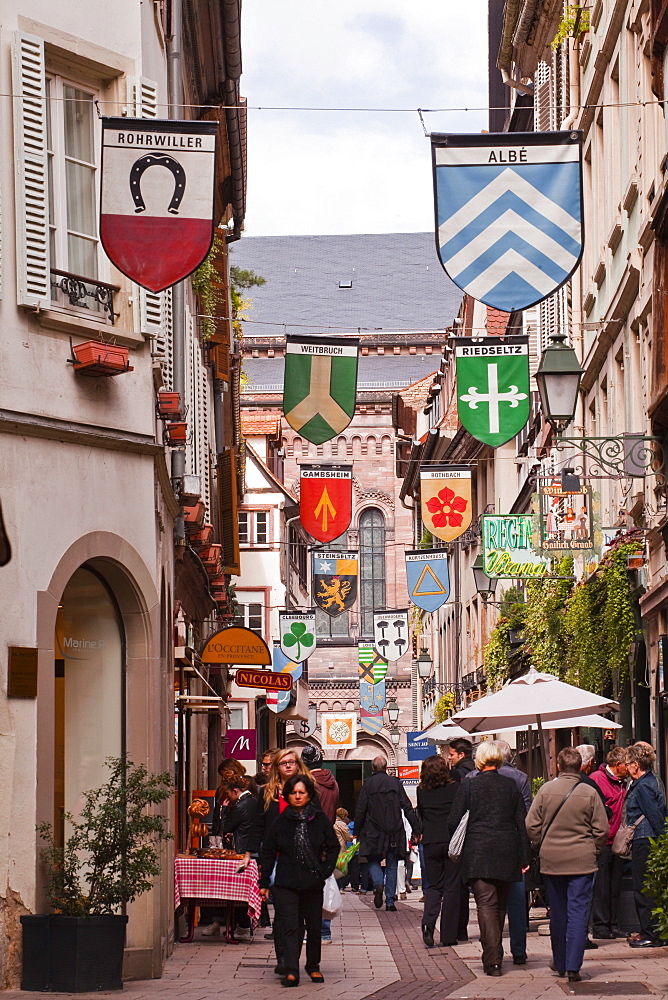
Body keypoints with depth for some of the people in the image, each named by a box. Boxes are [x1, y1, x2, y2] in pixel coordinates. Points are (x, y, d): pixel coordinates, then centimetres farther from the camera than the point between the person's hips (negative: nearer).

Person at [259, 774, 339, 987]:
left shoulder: (319, 820, 3)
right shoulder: (281, 822, 2)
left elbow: (333, 847, 10)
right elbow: (268, 852, 7)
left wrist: (325, 870, -3)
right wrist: (264, 882, 4)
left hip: (313, 883, 1)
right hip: (286, 883, -1)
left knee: (314, 926, 11)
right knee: (290, 927, -10)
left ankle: (313, 966, 29)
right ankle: (290, 971, -14)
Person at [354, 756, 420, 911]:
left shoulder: (368, 784, -1)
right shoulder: (395, 783, 3)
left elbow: (360, 810, -1)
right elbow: (407, 808, 1)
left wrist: (357, 832, 7)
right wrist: (417, 829, 3)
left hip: (374, 833, -2)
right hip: (394, 833, 2)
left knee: (373, 861, 13)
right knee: (392, 866, 9)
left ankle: (378, 884, -16)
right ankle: (390, 901, 6)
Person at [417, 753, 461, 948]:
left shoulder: (421, 792, 2)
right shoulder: (455, 788, -6)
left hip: (430, 843, 2)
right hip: (452, 841, -2)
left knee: (434, 885, 13)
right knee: (452, 887, 4)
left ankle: (428, 922, -13)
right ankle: (448, 935, 4)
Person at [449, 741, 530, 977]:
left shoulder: (468, 786, -2)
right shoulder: (511, 786, 5)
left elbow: (453, 822, -2)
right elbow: (522, 823, 6)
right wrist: (524, 857, 11)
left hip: (478, 853, -3)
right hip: (507, 853, 3)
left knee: (486, 904, -6)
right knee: (500, 905, 15)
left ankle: (493, 960, -18)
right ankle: (494, 956, 24)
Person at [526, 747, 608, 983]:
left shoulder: (546, 789, -3)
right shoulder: (589, 793, -6)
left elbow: (531, 824, -2)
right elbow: (602, 829, -3)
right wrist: (593, 850, 12)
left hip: (551, 860, 2)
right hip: (581, 860, -2)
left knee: (557, 913, 14)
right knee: (578, 912, -2)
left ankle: (559, 963, 24)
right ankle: (573, 967, -10)